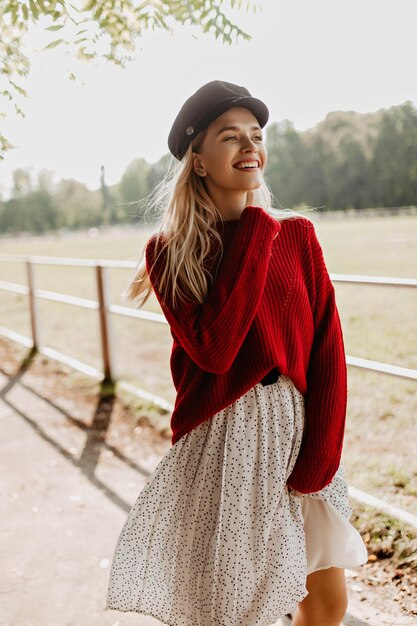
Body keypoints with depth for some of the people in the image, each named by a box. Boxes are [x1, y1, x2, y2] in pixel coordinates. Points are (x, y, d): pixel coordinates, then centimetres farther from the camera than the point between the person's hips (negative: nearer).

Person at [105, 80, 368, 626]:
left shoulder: (297, 235, 2)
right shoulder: (169, 252, -5)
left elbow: (327, 352, -1)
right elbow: (212, 348, -21)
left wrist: (318, 460, -9)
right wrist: (255, 230, -16)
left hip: (300, 431, 3)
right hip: (222, 439, -3)